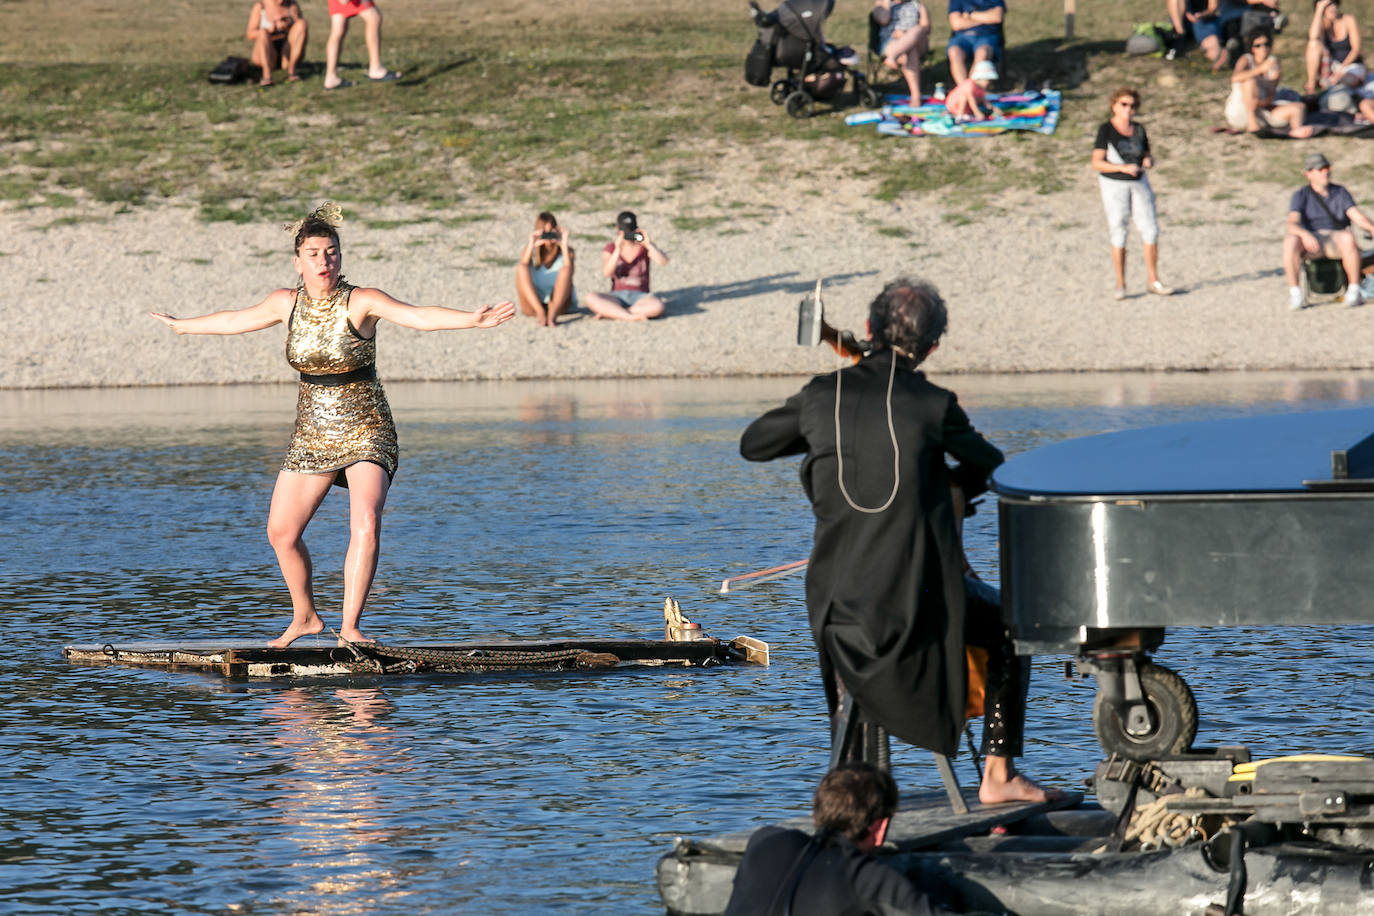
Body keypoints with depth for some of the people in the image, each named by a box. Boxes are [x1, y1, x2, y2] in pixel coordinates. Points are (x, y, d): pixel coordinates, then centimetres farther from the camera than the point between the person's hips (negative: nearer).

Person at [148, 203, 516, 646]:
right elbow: (236, 320, 21)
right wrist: (183, 325, 35)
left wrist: (473, 319, -43)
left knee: (366, 525, -23)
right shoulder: (287, 303, 2)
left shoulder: (361, 302, -13)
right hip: (312, 434, 5)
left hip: (366, 432, -5)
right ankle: (304, 617, 28)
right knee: (281, 533, 6)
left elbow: (419, 315, -27)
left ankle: (350, 626, -15)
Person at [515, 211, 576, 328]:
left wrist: (564, 245, -22)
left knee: (565, 270, -25)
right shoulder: (532, 252, 4)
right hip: (532, 305, 1)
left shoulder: (565, 250, 3)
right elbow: (522, 271, -16)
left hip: (559, 303, -1)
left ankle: (553, 313, -42)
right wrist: (531, 246, -24)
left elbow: (569, 271, -17)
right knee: (521, 268, -22)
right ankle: (541, 313, -38)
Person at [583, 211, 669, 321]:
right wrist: (618, 250, -20)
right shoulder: (611, 248, 8)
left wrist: (648, 244, -22)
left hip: (640, 298, 0)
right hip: (617, 297, 0)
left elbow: (663, 261, -11)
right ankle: (631, 316, -33)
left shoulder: (645, 247, 7)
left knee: (657, 306, -37)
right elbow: (606, 273, -10)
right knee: (590, 298, -30)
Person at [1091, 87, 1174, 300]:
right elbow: (1097, 163, -13)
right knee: (1118, 234, -2)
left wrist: (1148, 162, -6)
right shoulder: (1106, 130, -7)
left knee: (1151, 230, -2)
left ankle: (1153, 280, 6)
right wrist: (1123, 168, -24)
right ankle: (1120, 284, 7)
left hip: (1139, 182, 4)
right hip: (1113, 184, -4)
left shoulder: (1139, 130, 9)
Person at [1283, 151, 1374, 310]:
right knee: (1290, 241, -35)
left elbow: (1356, 215, 0)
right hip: (1310, 243, -1)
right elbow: (1292, 224, -11)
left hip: (1335, 243, 1)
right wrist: (1305, 235, -34)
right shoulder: (1300, 196, 5)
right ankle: (1294, 293, -28)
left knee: (1348, 238, -36)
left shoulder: (1340, 192, 13)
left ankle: (1354, 290, -26)